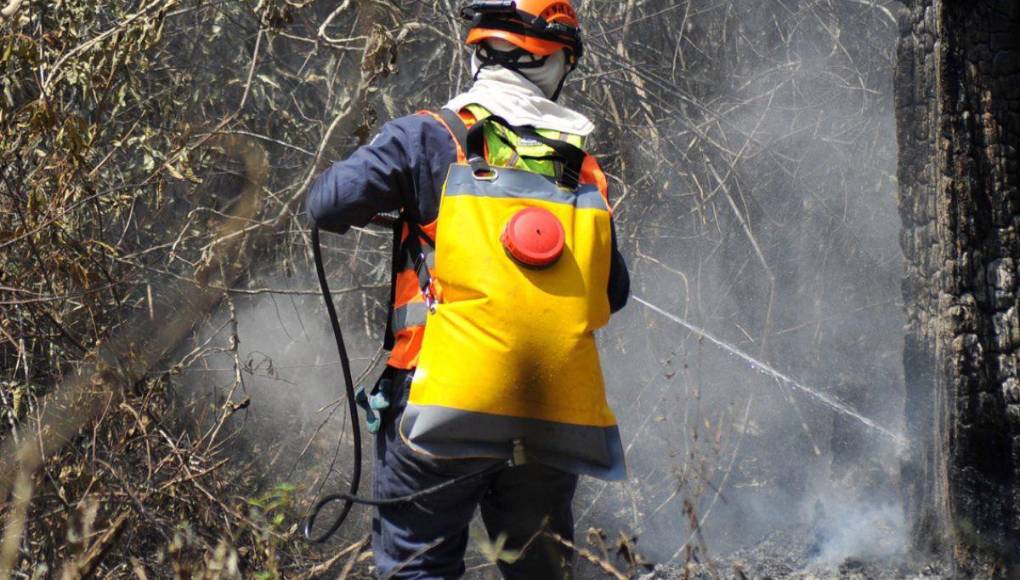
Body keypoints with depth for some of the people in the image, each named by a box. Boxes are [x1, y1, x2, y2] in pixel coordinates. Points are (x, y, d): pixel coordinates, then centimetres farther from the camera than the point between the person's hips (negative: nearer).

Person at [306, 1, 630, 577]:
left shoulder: (432, 140, -2)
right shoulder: (585, 173, 10)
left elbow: (330, 204, -10)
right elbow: (615, 294, 15)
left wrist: (386, 194, 12)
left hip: (446, 411, -3)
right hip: (556, 425, 3)